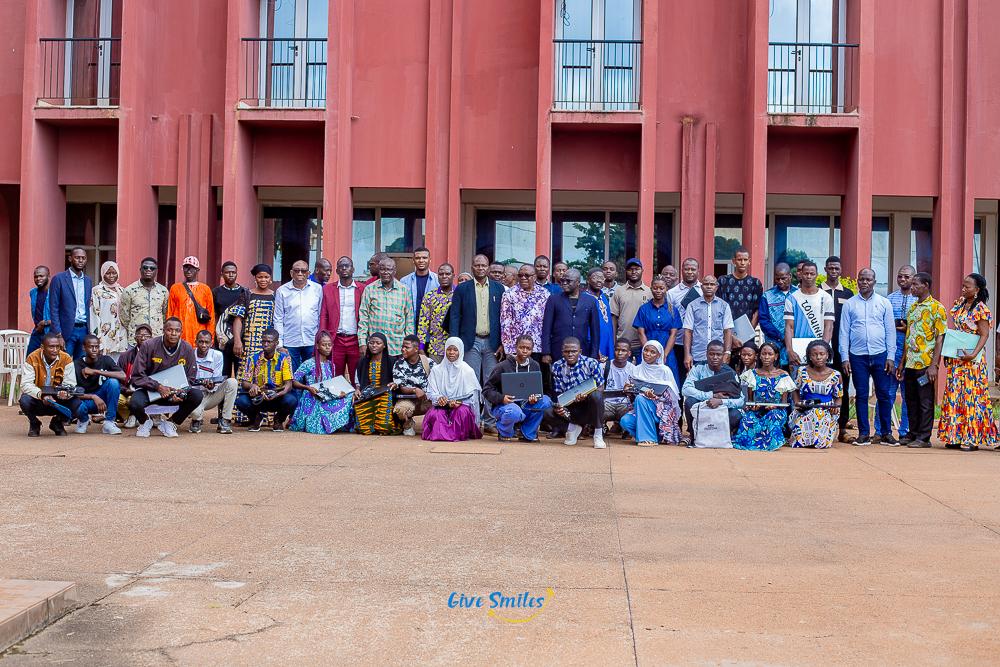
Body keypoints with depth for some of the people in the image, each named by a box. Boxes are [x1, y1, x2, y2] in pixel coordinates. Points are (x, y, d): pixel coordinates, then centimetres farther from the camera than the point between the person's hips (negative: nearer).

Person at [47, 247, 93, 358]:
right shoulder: (59, 279, -2)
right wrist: (58, 335, -12)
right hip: (67, 331, -5)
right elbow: (54, 309, -5)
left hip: (84, 330, 5)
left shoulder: (88, 281, 13)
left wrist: (90, 332, 9)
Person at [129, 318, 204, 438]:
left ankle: (169, 423, -1)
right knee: (135, 404, -35)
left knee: (197, 395, -26)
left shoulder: (187, 349, -6)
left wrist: (180, 392, -21)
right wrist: (158, 387, -26)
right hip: (149, 390, -2)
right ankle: (145, 422, 6)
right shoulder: (148, 346, -12)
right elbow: (137, 376, -12)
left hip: (175, 391, 2)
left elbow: (190, 378, 1)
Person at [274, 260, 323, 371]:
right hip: (290, 342, 0)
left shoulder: (317, 289, 6)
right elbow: (278, 319, 4)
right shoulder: (282, 291, 4)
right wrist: (279, 344, -2)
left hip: (312, 342, 1)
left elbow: (321, 316, 8)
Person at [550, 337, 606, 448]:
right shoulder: (557, 367, -4)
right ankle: (575, 425, 8)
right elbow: (558, 393, -3)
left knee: (596, 395, -36)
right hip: (570, 407, 4)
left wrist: (586, 394, -34)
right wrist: (558, 406, -26)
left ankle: (598, 434, -17)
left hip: (589, 403, -3)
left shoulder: (591, 363, -12)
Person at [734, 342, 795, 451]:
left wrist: (775, 406, -20)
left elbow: (784, 402, 3)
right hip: (757, 411, 1)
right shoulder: (753, 374, 10)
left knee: (773, 416, -38)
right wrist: (751, 406, -13)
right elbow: (749, 399, 11)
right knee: (748, 418, -35)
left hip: (776, 411, -1)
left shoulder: (783, 376, 5)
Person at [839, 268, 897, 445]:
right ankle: (864, 433, 10)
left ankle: (886, 433, 10)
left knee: (884, 394, 1)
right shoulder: (849, 304, 6)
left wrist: (891, 357, -1)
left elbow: (890, 331, 6)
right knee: (861, 395, 3)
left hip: (880, 355, 0)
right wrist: (845, 358, -1)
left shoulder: (884, 303, 6)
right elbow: (844, 332, 5)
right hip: (857, 356, 0)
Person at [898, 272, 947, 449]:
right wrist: (902, 362, 15)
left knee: (925, 401, 0)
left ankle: (924, 437, 6)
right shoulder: (912, 308, 15)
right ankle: (913, 434, 22)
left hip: (925, 363, -7)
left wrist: (934, 365, -18)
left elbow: (940, 338, -11)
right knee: (911, 400, 12)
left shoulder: (937, 308, -7)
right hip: (910, 363, 7)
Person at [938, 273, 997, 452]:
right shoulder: (960, 304, 11)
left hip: (972, 359, -7)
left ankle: (973, 439, 1)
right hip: (955, 359, 7)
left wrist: (973, 354, -25)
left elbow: (985, 335, -14)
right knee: (955, 395, 6)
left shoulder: (980, 309, -10)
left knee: (972, 396, -4)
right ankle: (956, 437, 12)